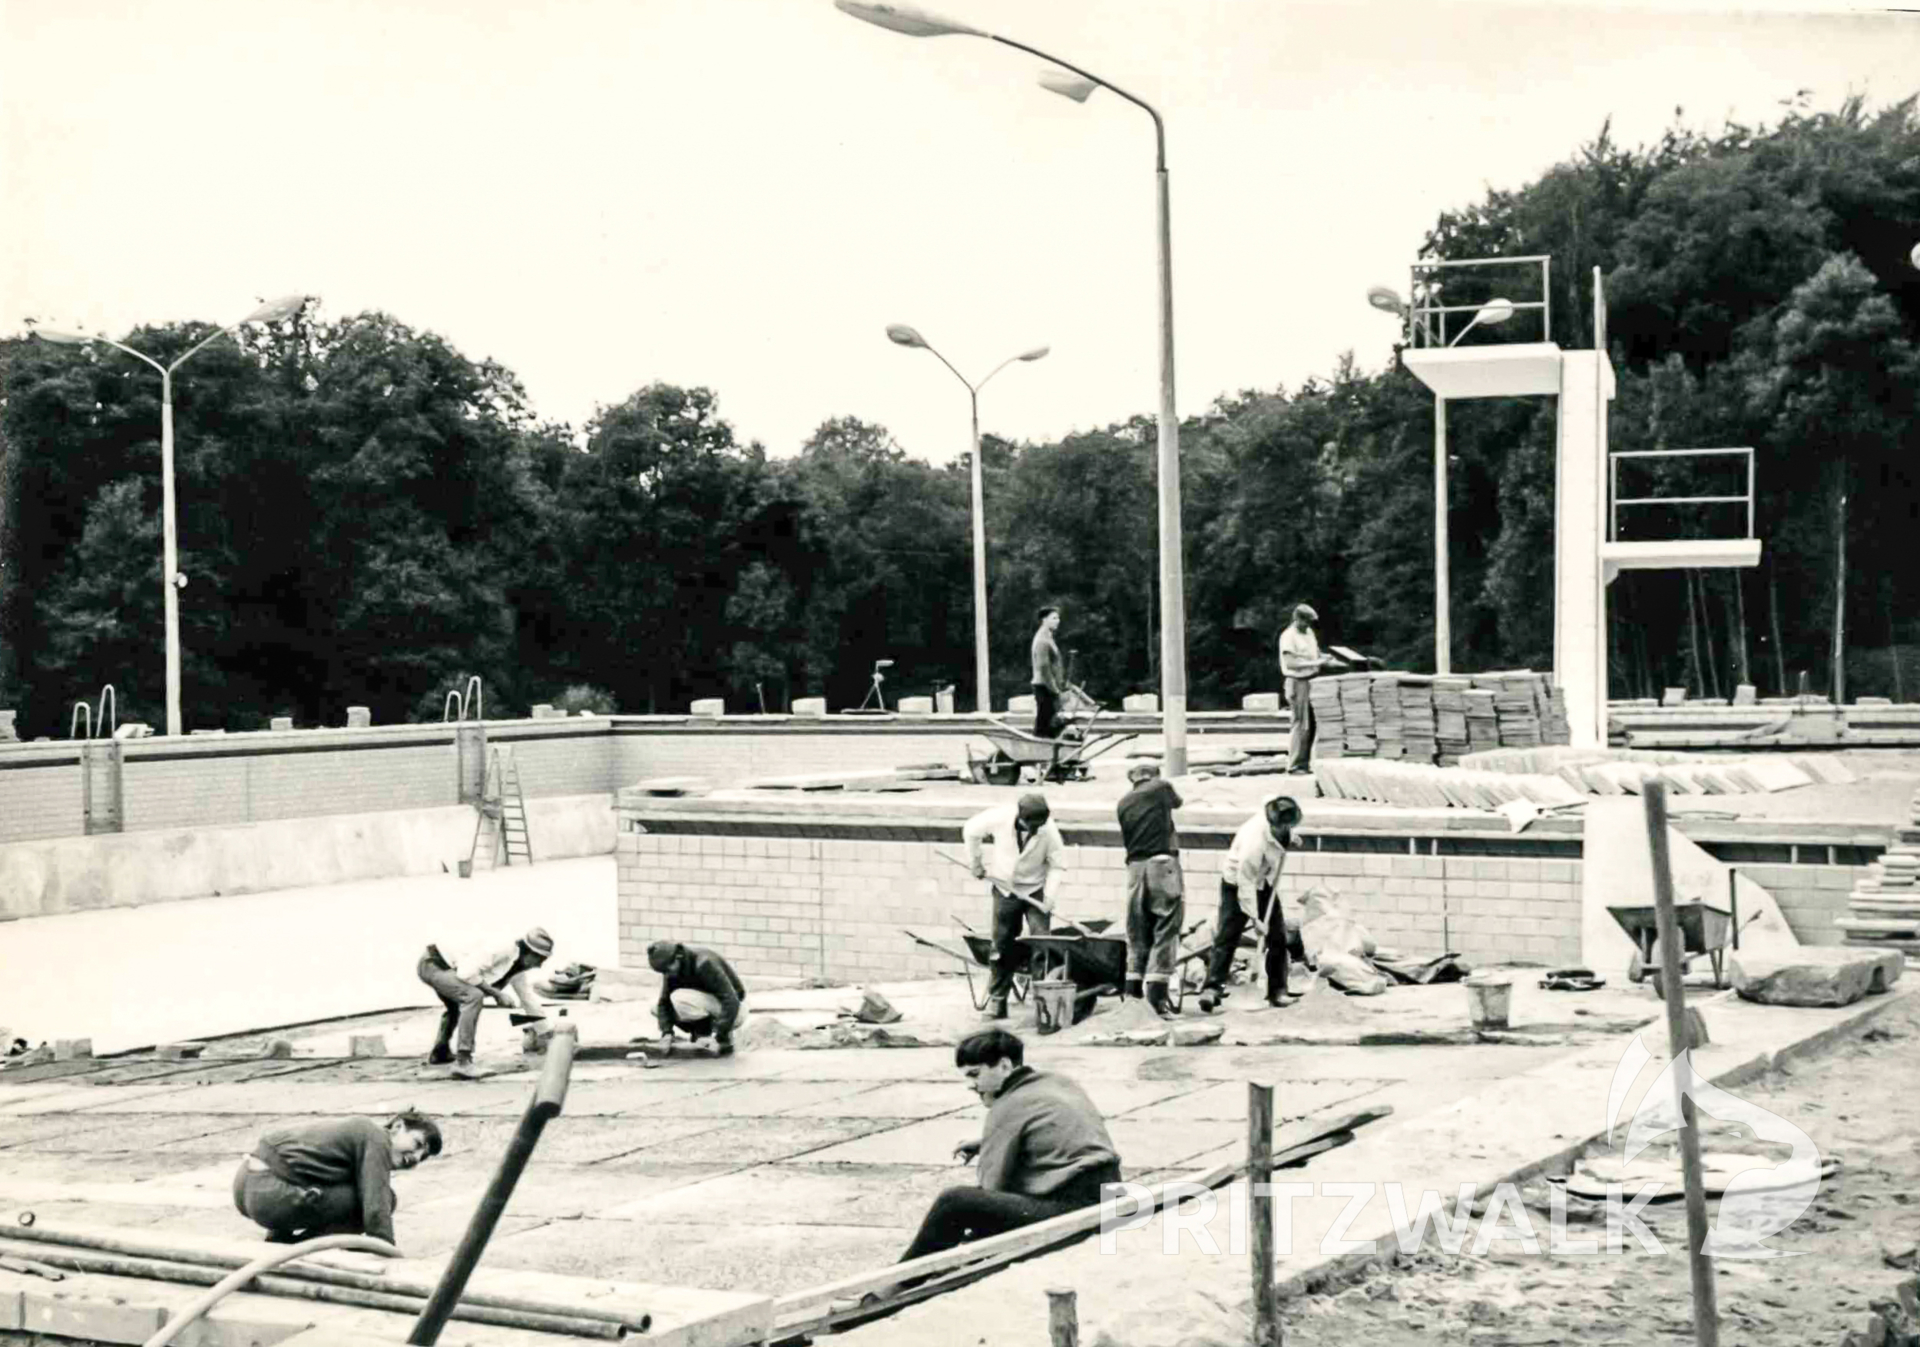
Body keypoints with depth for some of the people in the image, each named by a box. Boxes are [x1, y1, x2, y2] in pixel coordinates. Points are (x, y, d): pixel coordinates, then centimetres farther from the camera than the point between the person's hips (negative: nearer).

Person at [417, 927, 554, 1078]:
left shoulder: (518, 973, 9)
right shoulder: (506, 950, -22)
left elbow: (527, 999, 21)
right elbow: (467, 972, -28)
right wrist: (496, 993, -18)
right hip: (432, 964, -11)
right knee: (473, 996, -28)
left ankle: (439, 1053, 50)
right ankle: (463, 1061, -26)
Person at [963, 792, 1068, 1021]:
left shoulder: (1048, 830, -20)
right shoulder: (1000, 818, -19)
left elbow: (1057, 864, -9)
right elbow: (971, 830, -1)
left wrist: (1050, 893, -21)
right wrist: (975, 863, 3)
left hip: (1034, 891, -1)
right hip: (1004, 889, 1)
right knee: (1003, 948, 5)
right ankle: (996, 1000, 14)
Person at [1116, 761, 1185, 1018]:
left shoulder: (1123, 803, 14)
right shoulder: (1161, 788, 6)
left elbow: (1125, 837, 13)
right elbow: (1178, 802, 26)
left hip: (1135, 867, 4)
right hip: (1162, 863, -4)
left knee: (1137, 934, 10)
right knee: (1165, 930, -3)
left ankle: (1132, 995, 9)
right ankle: (1156, 995, -12)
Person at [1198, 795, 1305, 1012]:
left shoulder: (1278, 821, -17)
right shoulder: (1255, 840, -38)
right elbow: (1246, 883, -34)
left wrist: (1289, 838, -1)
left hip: (1265, 883, 7)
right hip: (1237, 883, -7)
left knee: (1277, 936, 4)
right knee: (1227, 937, -15)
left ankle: (1277, 990, 12)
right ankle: (1212, 988, -19)